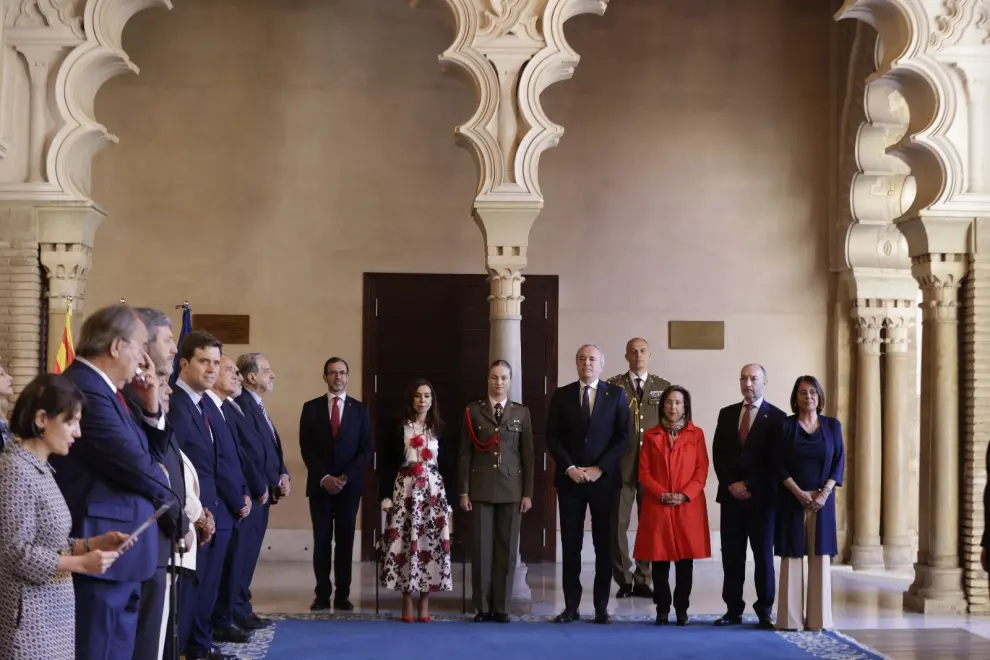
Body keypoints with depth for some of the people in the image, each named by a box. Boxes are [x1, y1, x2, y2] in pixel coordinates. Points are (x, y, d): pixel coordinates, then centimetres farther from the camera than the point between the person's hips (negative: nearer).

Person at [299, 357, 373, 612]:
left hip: (349, 485, 0)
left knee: (345, 540, 2)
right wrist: (324, 477, -11)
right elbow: (306, 448, 0)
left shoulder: (360, 409, 5)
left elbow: (366, 449, 1)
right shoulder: (311, 408, 4)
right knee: (321, 540, 2)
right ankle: (322, 594, 6)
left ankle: (343, 595, 6)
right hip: (320, 484, 0)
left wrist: (346, 477, -10)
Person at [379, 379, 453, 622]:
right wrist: (386, 495, -7)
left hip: (433, 490, 2)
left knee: (431, 541, -3)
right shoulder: (397, 428, 3)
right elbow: (388, 464, 2)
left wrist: (449, 500, 4)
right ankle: (407, 602, 5)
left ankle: (425, 602, 5)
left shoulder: (439, 428, 9)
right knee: (404, 541, -5)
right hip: (405, 489, -1)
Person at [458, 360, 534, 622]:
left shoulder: (521, 412, 7)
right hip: (481, 489, -1)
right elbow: (464, 453, 3)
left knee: (507, 549, 2)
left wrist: (528, 492, 0)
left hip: (511, 489, 1)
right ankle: (482, 607, 7)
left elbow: (527, 455, 6)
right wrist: (463, 490, -2)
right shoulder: (473, 411, 4)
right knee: (481, 547, -1)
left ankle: (501, 607, 10)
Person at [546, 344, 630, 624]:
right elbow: (552, 437, 3)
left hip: (604, 479, -1)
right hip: (570, 479, 1)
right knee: (570, 545, 3)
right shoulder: (561, 395, 7)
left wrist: (599, 468, -11)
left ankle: (601, 607, 8)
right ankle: (571, 606, 8)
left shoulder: (616, 395, 4)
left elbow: (623, 437, -2)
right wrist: (569, 468, -10)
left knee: (604, 545, 2)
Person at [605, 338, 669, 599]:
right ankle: (624, 579, 11)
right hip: (621, 464, -1)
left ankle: (643, 579, 14)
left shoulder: (663, 387, 8)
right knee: (617, 523, 0)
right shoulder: (613, 386, 3)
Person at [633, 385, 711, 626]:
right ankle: (662, 610, 9)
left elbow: (702, 471, 1)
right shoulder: (651, 435, 8)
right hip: (657, 507, 1)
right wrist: (662, 494, -11)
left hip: (688, 507, -1)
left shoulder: (696, 434, 5)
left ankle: (682, 609, 10)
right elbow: (644, 472, 3)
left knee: (685, 560, 1)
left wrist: (685, 495, -12)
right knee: (659, 560, 0)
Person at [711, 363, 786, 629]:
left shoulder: (776, 417, -1)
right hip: (731, 494, 3)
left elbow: (774, 460, -6)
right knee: (731, 555, 3)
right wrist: (730, 484, -6)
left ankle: (764, 611, 8)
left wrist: (748, 485, -11)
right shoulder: (727, 414, 12)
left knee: (763, 554, 2)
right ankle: (733, 610, 7)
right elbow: (718, 454, 8)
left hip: (761, 495, -3)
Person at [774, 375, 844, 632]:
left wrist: (824, 494, -10)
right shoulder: (786, 425, 1)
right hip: (792, 499, -2)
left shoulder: (832, 425, 7)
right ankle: (791, 618, 1)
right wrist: (798, 492, -14)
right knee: (792, 556, -2)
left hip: (822, 499, 2)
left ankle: (818, 618, 6)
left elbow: (839, 462, 3)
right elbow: (778, 464, -3)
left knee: (820, 557, 1)